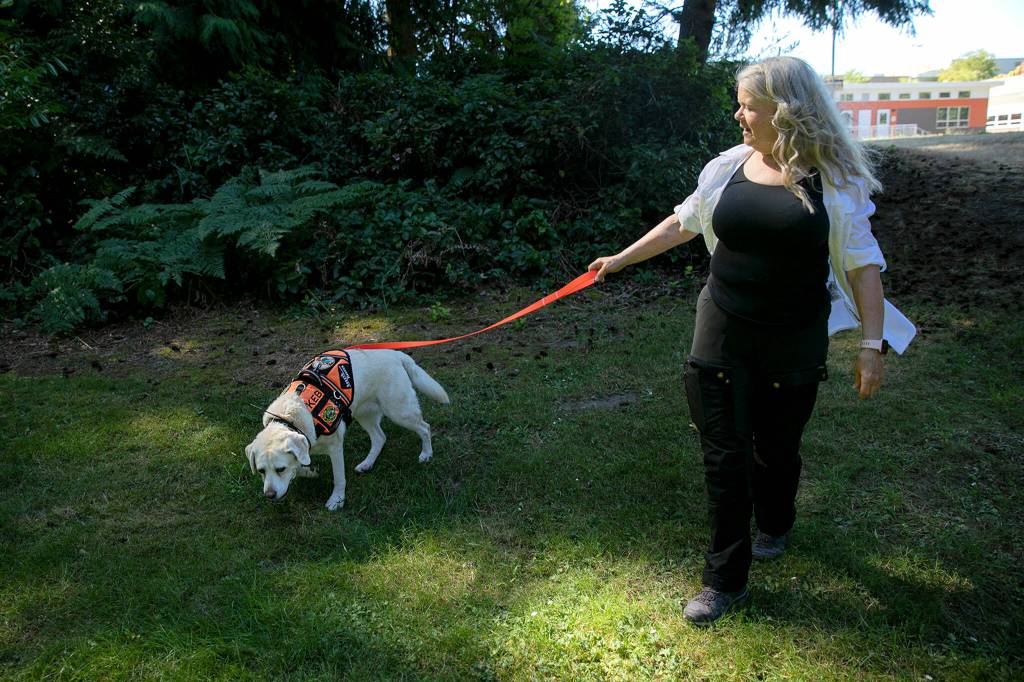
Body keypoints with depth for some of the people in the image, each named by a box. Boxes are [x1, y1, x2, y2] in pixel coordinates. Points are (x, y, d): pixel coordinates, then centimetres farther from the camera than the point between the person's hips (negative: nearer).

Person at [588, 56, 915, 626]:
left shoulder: (834, 177, -7)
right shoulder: (730, 166, 2)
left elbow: (862, 262, -5)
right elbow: (684, 222, 14)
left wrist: (873, 343, -10)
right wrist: (620, 259, 18)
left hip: (795, 339, -2)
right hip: (725, 332, 2)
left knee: (777, 446, 13)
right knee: (725, 454, 2)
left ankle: (775, 525, 47)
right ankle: (727, 580, 15)